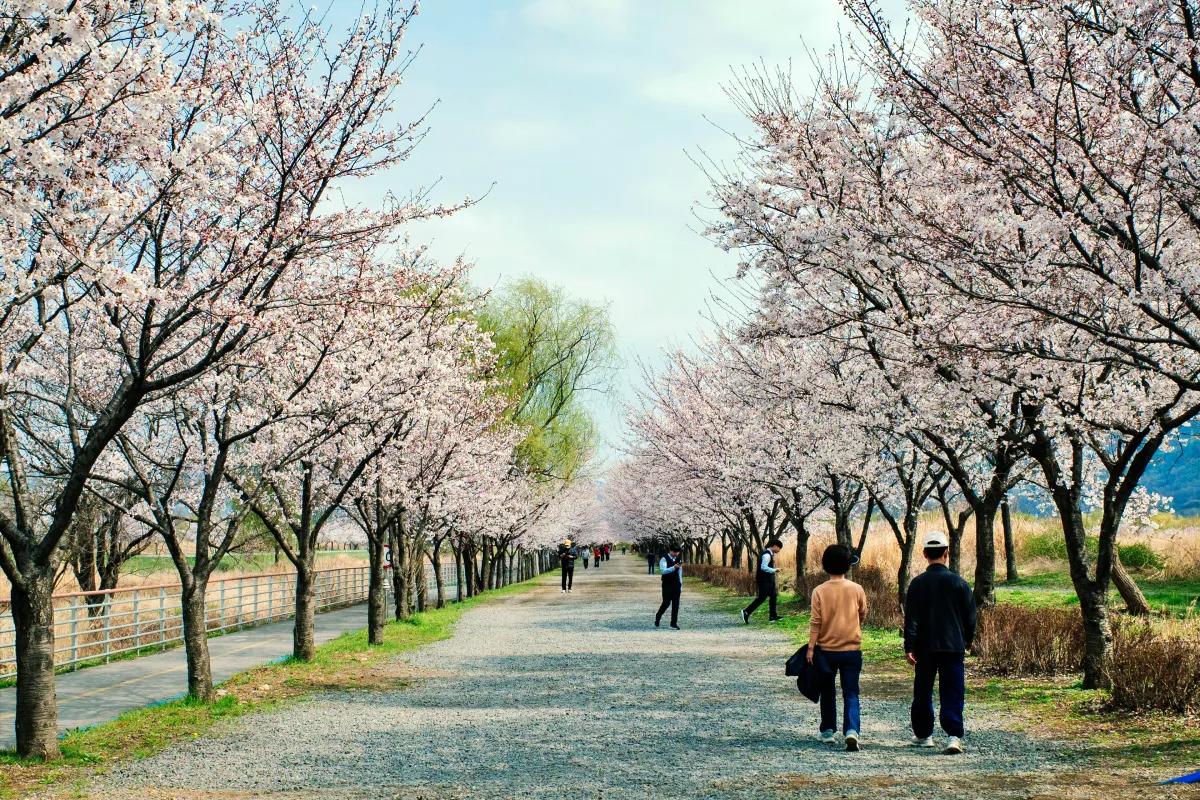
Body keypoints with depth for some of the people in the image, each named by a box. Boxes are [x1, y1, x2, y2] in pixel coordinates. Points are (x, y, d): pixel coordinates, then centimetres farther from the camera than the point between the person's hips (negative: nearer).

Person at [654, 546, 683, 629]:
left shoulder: (678, 560, 12)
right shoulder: (664, 559, -8)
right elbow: (663, 571, -22)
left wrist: (681, 586, 14)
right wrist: (673, 567, -36)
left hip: (676, 585, 5)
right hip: (667, 585, -5)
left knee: (676, 604, 2)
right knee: (666, 603, -7)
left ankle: (674, 623, 7)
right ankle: (657, 618, 16)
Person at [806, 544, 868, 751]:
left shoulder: (819, 591, -8)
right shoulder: (857, 590, -4)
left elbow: (815, 622, -9)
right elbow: (863, 615, 11)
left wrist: (811, 647, -5)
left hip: (826, 650, 0)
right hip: (852, 649, 0)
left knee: (828, 691, 17)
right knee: (851, 693, -1)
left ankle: (828, 730, 24)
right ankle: (851, 730, -19)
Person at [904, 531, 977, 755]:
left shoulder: (917, 583, -3)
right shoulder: (958, 583, -3)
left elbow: (910, 618, -6)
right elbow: (970, 616, 4)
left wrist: (909, 647, -4)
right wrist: (968, 640, 19)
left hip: (925, 647, 1)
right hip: (953, 646, -1)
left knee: (923, 691, 14)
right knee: (953, 693, -1)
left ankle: (923, 734, 23)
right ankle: (954, 735, -14)